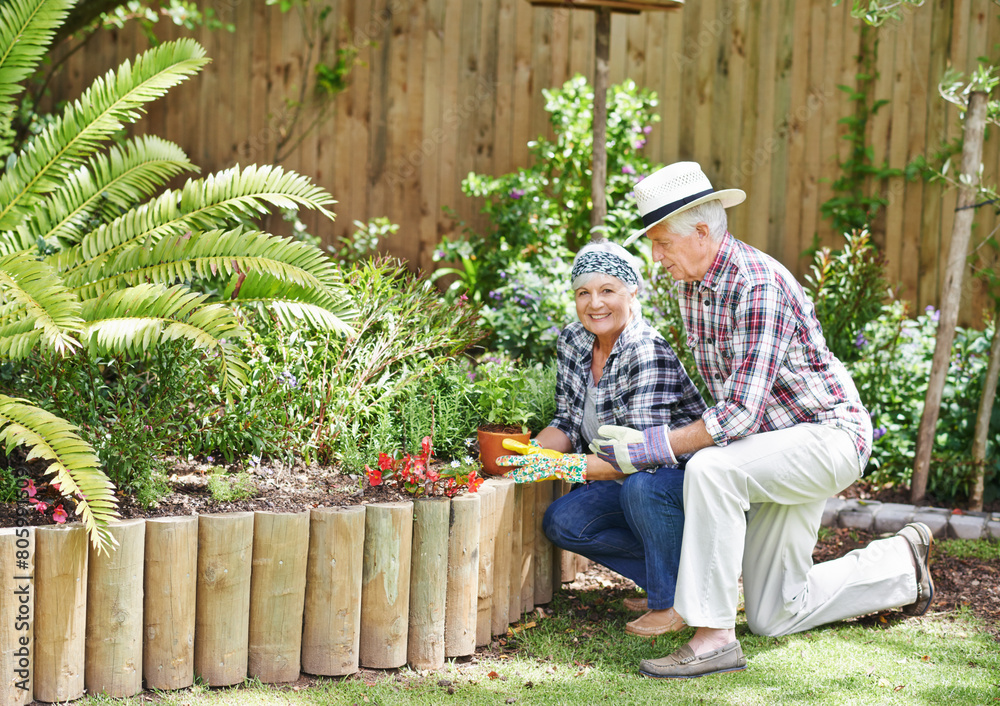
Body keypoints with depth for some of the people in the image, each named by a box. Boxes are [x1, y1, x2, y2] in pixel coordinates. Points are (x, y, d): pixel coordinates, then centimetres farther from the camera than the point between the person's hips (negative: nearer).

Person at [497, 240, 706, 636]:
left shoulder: (647, 353, -26)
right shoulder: (572, 343, -2)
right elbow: (569, 424, 5)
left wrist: (562, 466, -36)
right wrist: (531, 451, -16)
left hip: (687, 474, -8)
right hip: (629, 484, 8)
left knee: (642, 486, -37)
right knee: (561, 522, -10)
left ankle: (675, 600, -14)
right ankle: (667, 576, 5)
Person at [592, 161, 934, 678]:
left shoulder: (758, 286, -26)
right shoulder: (693, 285, 3)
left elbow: (742, 412, -31)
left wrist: (654, 447, -26)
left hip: (829, 434, -9)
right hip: (778, 441, 9)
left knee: (709, 471, -36)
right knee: (772, 618, 12)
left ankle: (714, 638, -30)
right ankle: (900, 565, 34)